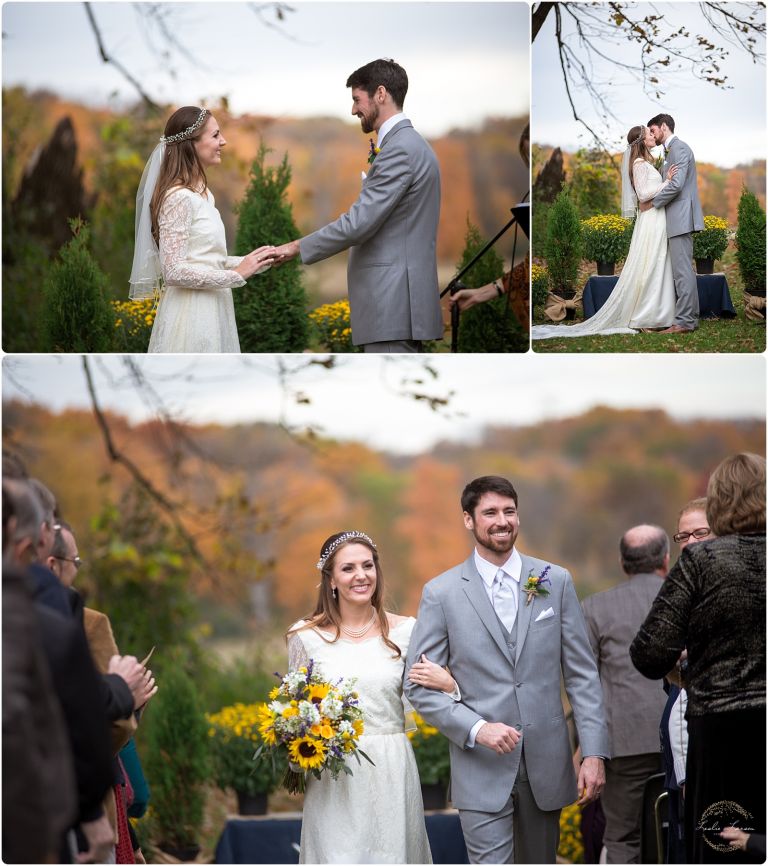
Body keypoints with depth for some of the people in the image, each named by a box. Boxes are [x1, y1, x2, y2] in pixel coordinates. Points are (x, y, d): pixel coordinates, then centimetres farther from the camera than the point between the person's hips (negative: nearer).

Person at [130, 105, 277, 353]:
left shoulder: (202, 194, 13)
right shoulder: (178, 197, -15)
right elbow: (174, 271, -20)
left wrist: (250, 262, 4)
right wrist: (237, 274, -17)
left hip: (210, 313, 9)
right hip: (190, 316, -9)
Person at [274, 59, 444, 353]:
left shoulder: (400, 148, -14)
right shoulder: (408, 143, 19)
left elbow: (360, 221, -18)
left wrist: (298, 247, -11)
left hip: (392, 303, -11)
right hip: (398, 300, 11)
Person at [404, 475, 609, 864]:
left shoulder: (556, 581, 5)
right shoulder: (441, 593, -2)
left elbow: (582, 675, 5)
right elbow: (419, 685, -2)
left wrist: (594, 752, -3)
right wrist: (476, 729, -16)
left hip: (546, 764, 3)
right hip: (482, 769, -3)